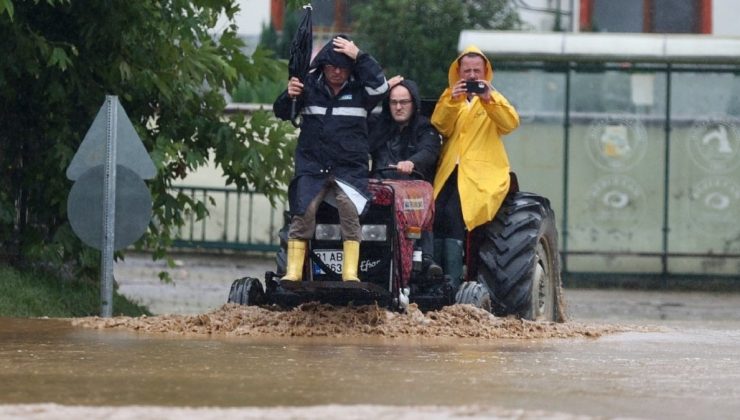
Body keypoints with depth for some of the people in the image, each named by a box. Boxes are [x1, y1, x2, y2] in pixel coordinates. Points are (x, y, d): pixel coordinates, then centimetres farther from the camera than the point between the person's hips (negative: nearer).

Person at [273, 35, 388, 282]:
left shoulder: (358, 89, 3)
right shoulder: (310, 86, 6)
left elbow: (380, 86, -17)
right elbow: (281, 113, 9)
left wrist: (358, 57, -19)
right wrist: (288, 96, -14)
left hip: (350, 167, -1)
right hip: (312, 166, 1)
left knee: (349, 207, -24)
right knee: (302, 213, -16)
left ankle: (350, 274, -22)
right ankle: (293, 272, -11)